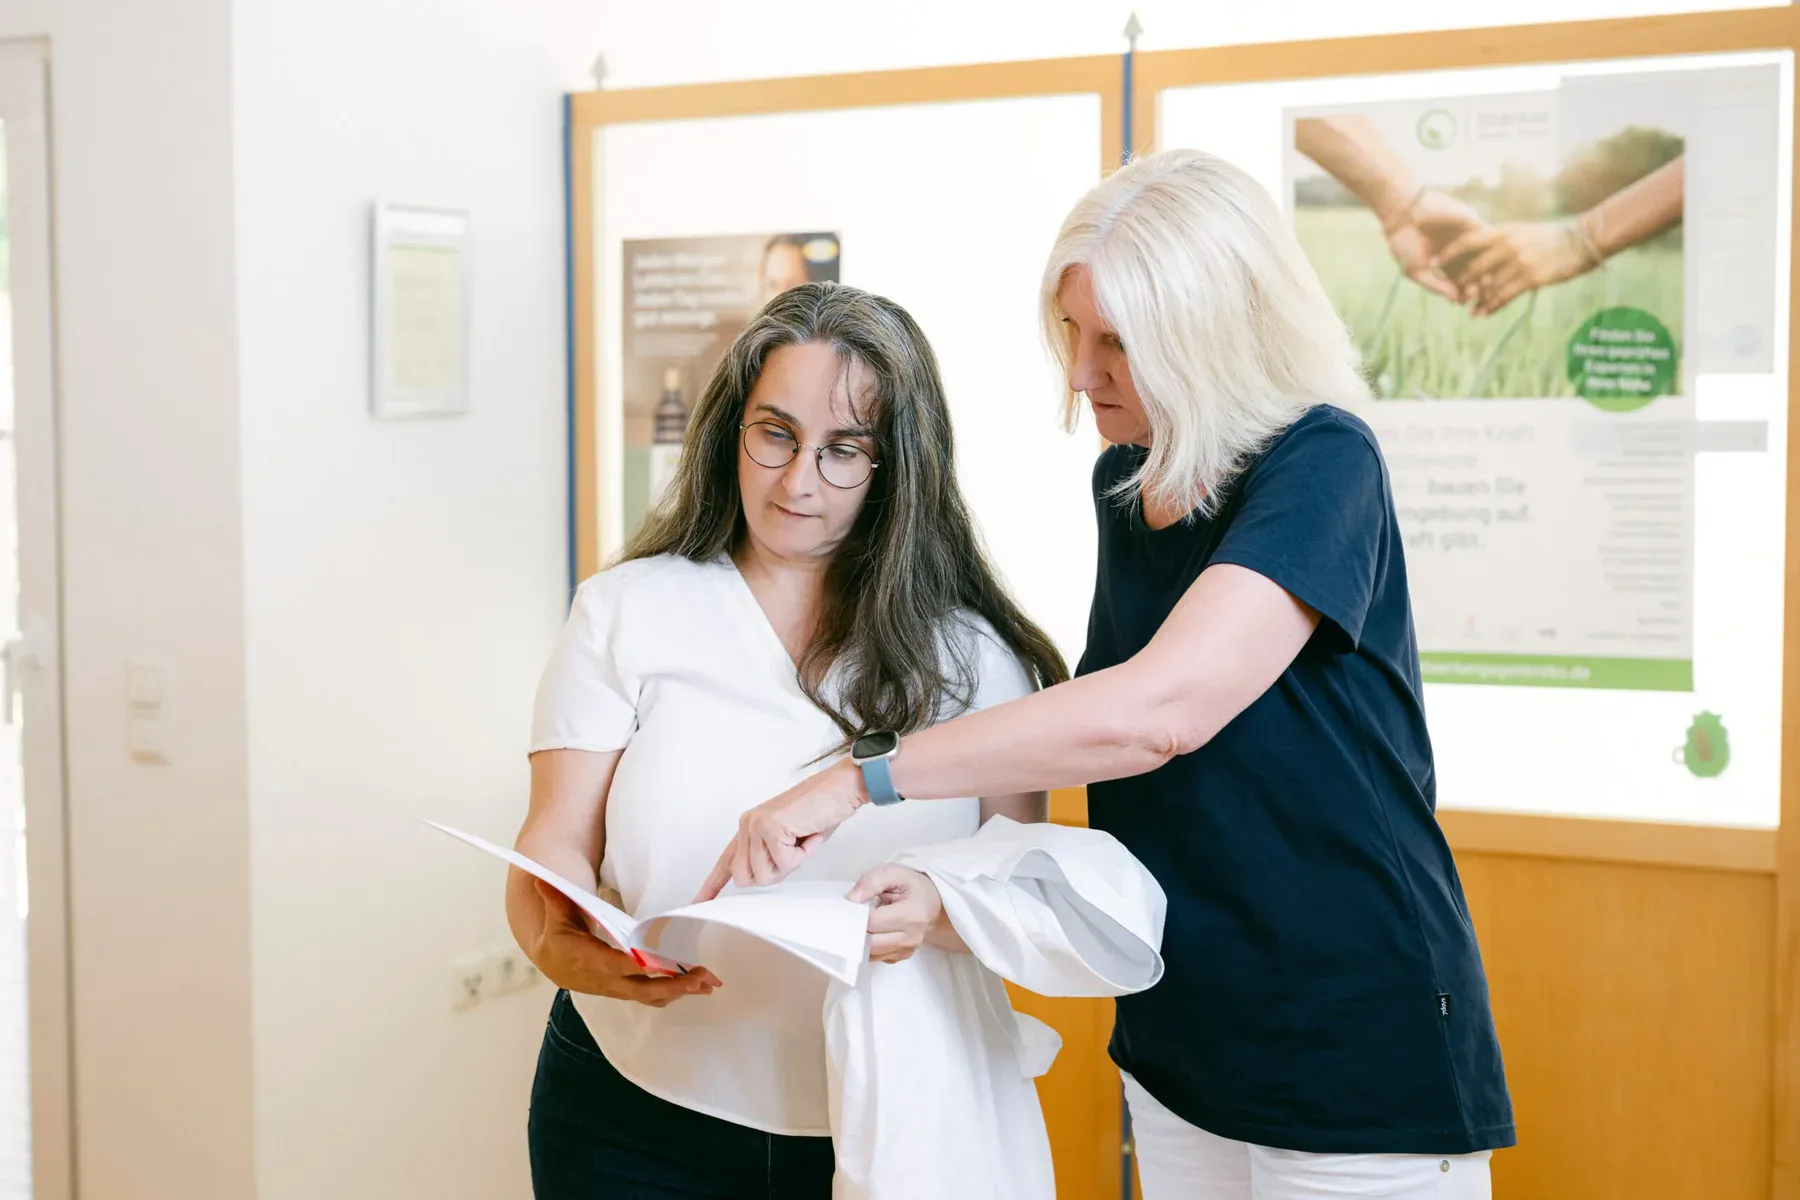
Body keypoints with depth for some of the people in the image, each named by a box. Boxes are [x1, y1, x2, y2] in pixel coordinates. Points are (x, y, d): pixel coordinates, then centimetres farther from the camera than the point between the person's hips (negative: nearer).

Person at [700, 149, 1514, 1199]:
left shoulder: (1321, 465, -17)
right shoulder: (1123, 480, 7)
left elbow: (1159, 710, -30)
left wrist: (858, 783, -28)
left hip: (1357, 1054, -7)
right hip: (1181, 1035, 7)